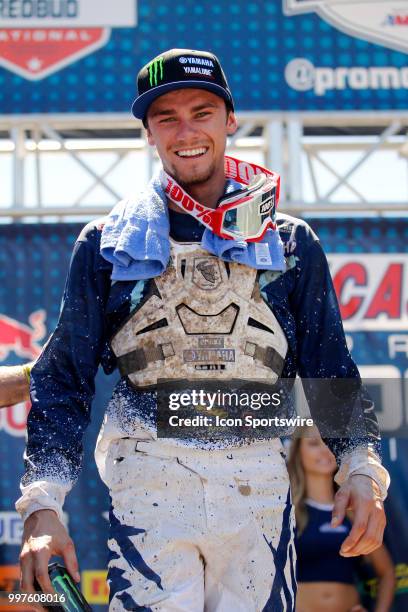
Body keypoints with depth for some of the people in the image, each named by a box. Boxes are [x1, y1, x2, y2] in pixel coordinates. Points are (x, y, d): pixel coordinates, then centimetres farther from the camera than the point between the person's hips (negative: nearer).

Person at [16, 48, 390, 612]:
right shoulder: (109, 242, 8)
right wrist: (42, 506, -6)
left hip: (258, 485, 2)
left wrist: (361, 465, -6)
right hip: (148, 479, -1)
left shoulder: (290, 242, 12)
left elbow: (330, 366, 11)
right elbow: (64, 378, 6)